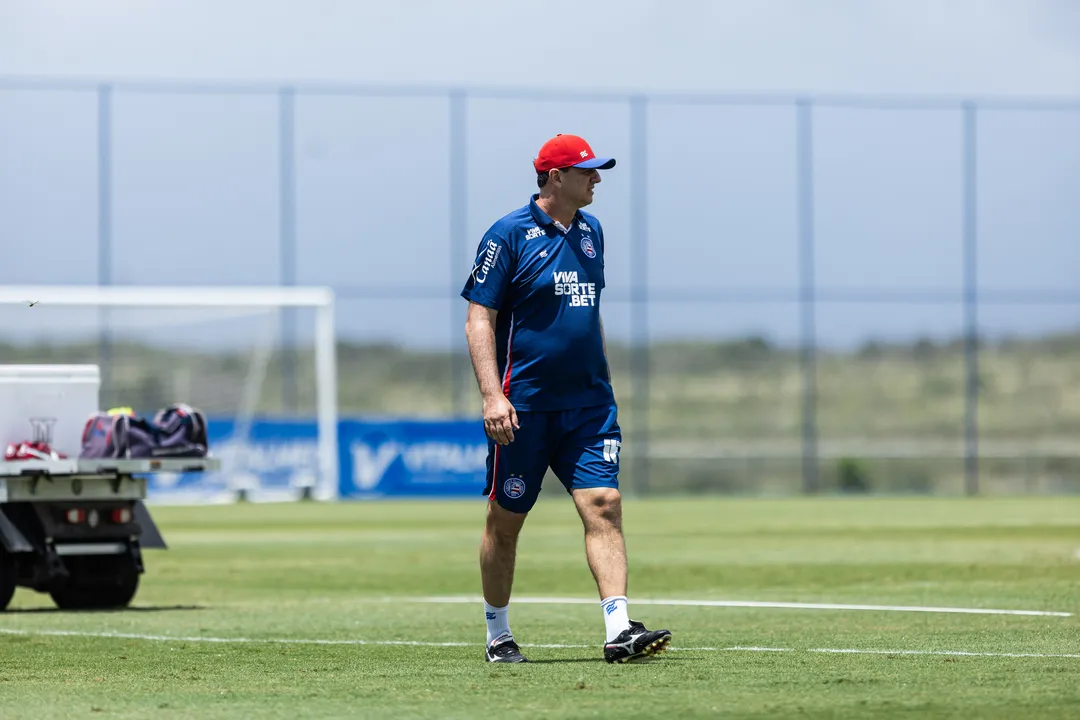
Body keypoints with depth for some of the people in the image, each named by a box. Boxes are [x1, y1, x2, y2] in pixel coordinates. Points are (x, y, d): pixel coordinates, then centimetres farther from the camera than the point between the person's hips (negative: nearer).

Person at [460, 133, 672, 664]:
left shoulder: (590, 232, 12)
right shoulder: (509, 235, -8)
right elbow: (479, 321, -10)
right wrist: (492, 396, -20)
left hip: (588, 403, 5)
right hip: (524, 408, -5)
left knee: (604, 505, -10)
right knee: (505, 521, 6)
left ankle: (619, 631, -17)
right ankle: (498, 635, 21)